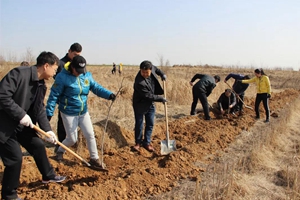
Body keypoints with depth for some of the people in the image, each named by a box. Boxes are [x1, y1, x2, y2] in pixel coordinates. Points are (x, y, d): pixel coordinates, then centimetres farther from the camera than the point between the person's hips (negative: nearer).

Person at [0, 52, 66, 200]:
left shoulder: (41, 85, 3)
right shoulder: (19, 73, -24)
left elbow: (40, 110, 6)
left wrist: (47, 129, -4)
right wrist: (20, 115, -29)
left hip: (22, 125, 9)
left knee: (38, 146, 15)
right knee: (15, 157, -7)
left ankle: (48, 175, 38)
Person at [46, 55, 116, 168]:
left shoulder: (87, 75, -3)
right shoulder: (62, 77, -18)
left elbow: (96, 88, -1)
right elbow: (54, 95, -15)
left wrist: (109, 94, -20)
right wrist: (49, 112, -15)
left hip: (83, 113, 5)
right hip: (68, 113, -5)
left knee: (90, 135, 6)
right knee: (72, 139, 4)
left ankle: (94, 159, 21)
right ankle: (60, 151, 35)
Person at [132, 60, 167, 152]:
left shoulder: (151, 68, -14)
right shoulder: (139, 82, -34)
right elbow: (148, 95, -26)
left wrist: (162, 74, 5)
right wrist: (161, 99, -17)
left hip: (150, 104, 6)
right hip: (140, 105, -6)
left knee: (150, 124, 9)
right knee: (139, 125, 6)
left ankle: (147, 142, 21)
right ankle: (138, 142, 25)